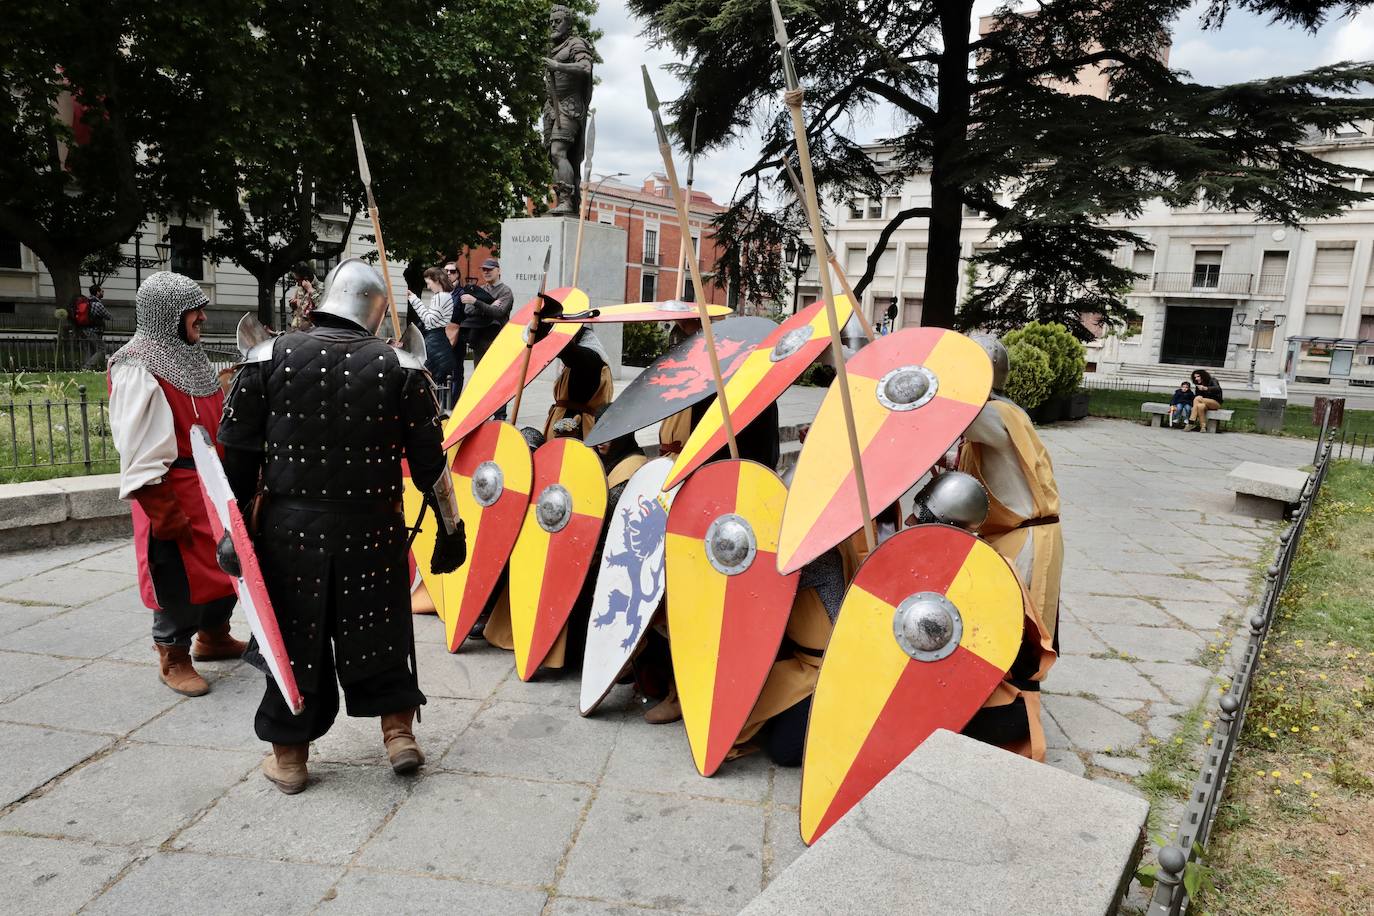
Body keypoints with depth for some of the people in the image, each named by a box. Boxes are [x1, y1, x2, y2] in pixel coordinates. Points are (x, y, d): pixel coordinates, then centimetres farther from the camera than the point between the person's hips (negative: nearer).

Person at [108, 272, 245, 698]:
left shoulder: (189, 357, 12)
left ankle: (212, 637, 37)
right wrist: (166, 515, -19)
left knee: (225, 564, 17)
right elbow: (141, 454, -19)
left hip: (211, 485, 9)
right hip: (174, 493, -9)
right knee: (178, 576, 2)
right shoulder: (138, 369, -16)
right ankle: (173, 660, 20)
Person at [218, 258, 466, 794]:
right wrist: (450, 529, 6)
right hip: (372, 531, 0)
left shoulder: (267, 359, -3)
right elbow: (429, 463, -4)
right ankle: (399, 732, 23)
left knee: (294, 634, 13)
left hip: (288, 528, 1)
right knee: (379, 630, 17)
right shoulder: (401, 368, -5)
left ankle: (288, 756, 26)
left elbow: (236, 454, 0)